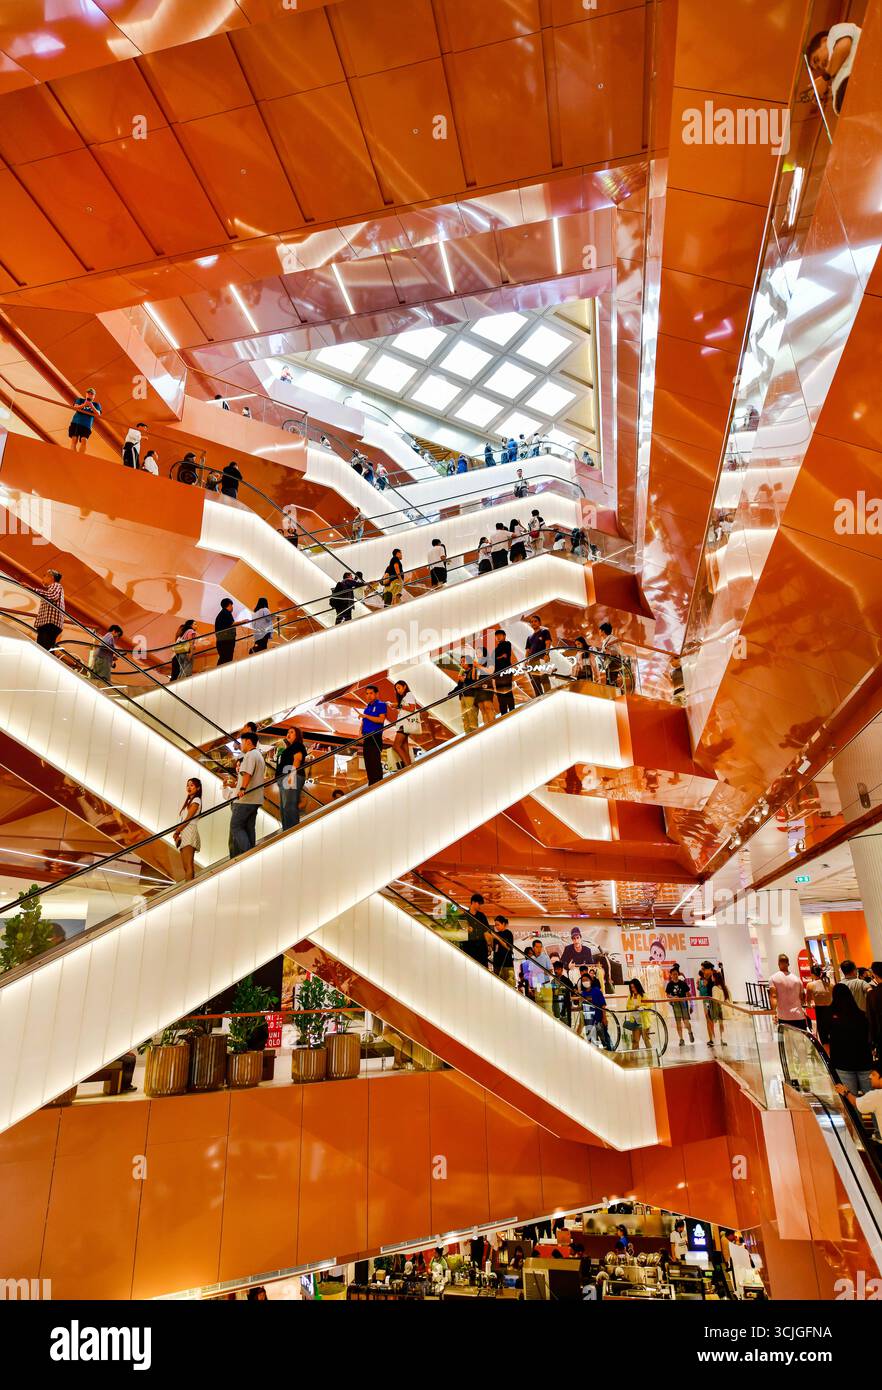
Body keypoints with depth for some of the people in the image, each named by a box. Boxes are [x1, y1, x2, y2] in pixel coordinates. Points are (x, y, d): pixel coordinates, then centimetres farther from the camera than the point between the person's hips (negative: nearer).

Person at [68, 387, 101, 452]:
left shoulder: (96, 405, 18)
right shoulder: (80, 400, 18)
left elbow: (98, 414, 0)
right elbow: (75, 407, 0)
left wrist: (92, 407, -16)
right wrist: (84, 405, -18)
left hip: (86, 425, 0)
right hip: (76, 422, 1)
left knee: (84, 440, -19)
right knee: (74, 440, -10)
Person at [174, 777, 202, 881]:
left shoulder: (196, 800, -1)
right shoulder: (189, 801, 25)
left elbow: (188, 819, -10)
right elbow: (183, 820, 17)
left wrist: (177, 832, -8)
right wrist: (178, 832, 4)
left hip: (189, 832, -9)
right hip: (184, 833, 9)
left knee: (188, 866, -17)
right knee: (185, 867, 4)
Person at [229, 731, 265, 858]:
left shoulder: (250, 755, -8)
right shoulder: (259, 756, 25)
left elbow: (247, 773, -25)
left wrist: (242, 788, -37)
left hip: (245, 799, -10)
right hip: (255, 799, 10)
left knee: (235, 826, -9)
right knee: (249, 827, 8)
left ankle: (247, 853, -20)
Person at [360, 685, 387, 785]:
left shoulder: (381, 705, -3)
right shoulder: (367, 707, 20)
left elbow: (381, 719, -17)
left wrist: (366, 716, -17)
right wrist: (361, 735, 8)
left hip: (375, 738, -8)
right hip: (366, 738, 8)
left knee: (375, 762, -10)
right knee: (368, 763, 9)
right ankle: (371, 784, 16)